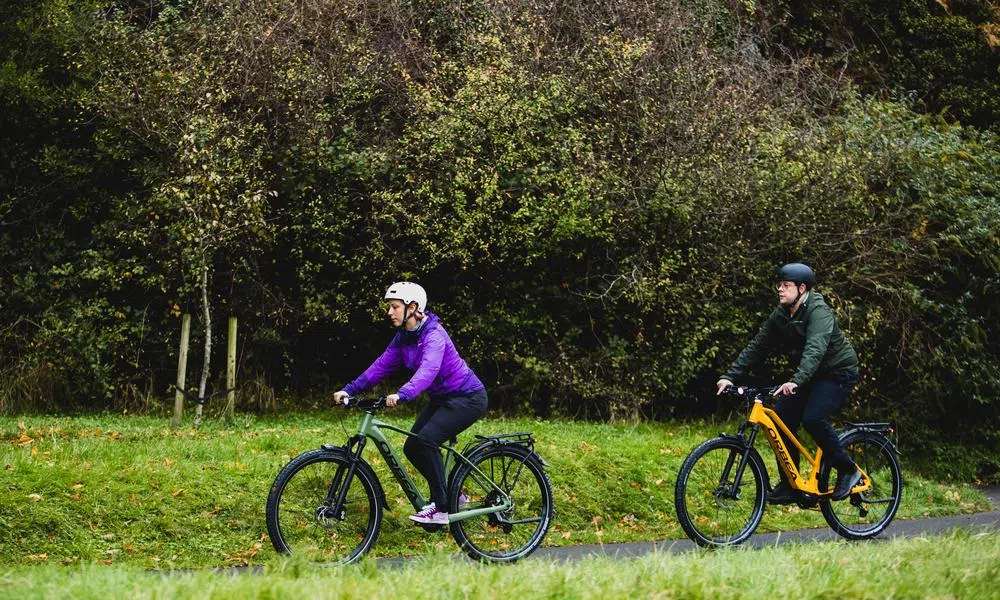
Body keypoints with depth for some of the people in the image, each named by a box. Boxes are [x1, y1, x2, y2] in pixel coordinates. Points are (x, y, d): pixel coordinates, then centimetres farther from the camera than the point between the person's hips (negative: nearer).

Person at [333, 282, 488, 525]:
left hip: (467, 398, -9)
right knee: (412, 447, 1)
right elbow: (382, 365, 2)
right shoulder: (404, 337, 3)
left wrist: (401, 395, -56)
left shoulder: (434, 335, -24)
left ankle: (441, 509, -17)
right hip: (441, 399, 9)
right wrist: (349, 389, -8)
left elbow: (428, 370, -41)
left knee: (425, 440, -26)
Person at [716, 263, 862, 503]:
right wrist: (730, 376, -9)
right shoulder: (781, 315, 1)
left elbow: (815, 350, -38)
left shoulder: (818, 312, -23)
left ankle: (849, 471, -9)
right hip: (810, 375, 8)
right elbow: (757, 346, 1)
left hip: (837, 372, -8)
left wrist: (795, 382, -53)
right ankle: (790, 485, 3)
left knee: (813, 418, -28)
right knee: (781, 419, -7)